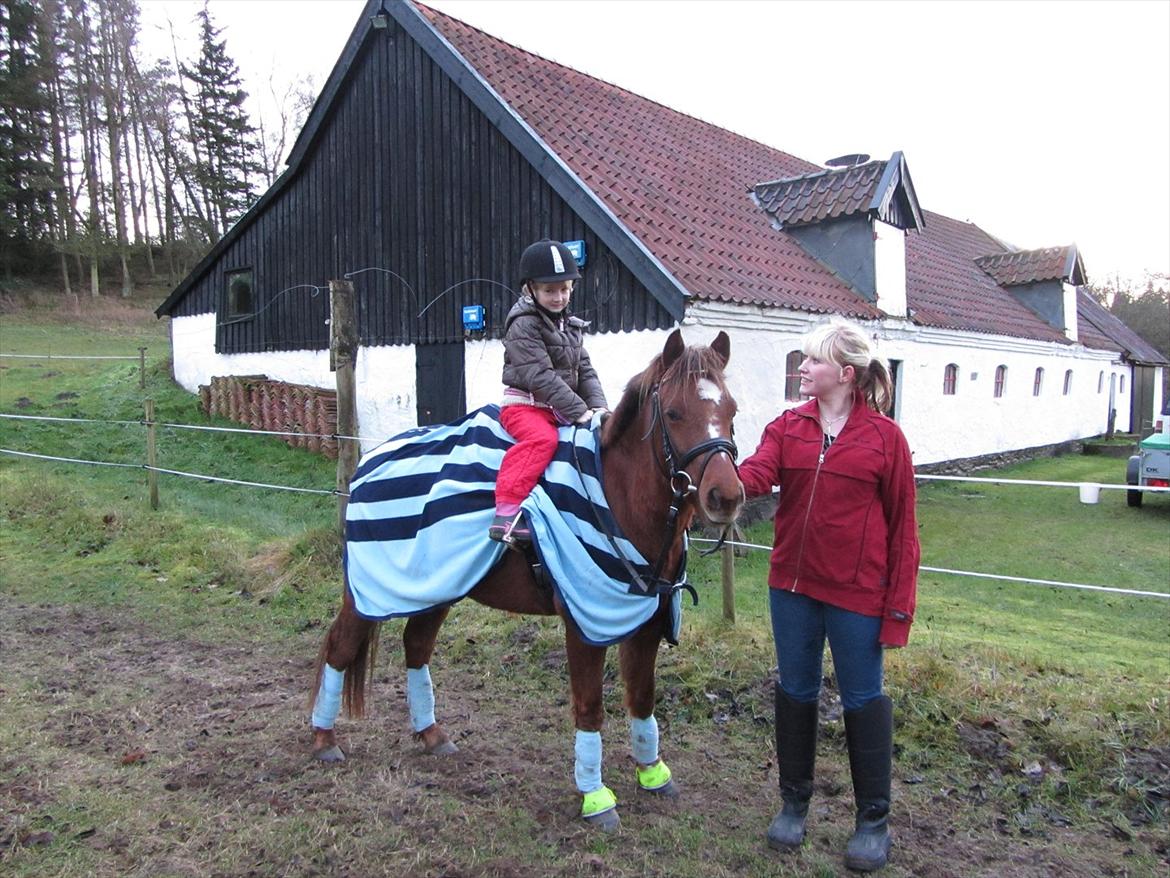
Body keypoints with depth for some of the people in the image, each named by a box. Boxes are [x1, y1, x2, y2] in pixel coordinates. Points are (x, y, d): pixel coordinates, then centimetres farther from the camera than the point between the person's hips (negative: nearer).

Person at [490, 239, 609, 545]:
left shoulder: (570, 326, 15)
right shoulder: (524, 324, -11)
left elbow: (585, 371, 13)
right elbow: (541, 377, -20)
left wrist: (598, 406, -5)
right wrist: (579, 411, -24)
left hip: (560, 410, 8)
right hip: (524, 404, -8)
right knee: (543, 439, -35)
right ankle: (506, 512, -38)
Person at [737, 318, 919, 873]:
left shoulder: (884, 436, -7)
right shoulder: (788, 427, 2)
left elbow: (901, 526, -6)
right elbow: (757, 474, -15)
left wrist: (898, 607, -8)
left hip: (856, 592, -3)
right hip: (792, 583, 4)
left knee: (862, 697, 9)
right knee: (795, 691, 15)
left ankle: (874, 819, 28)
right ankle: (794, 802, 34)